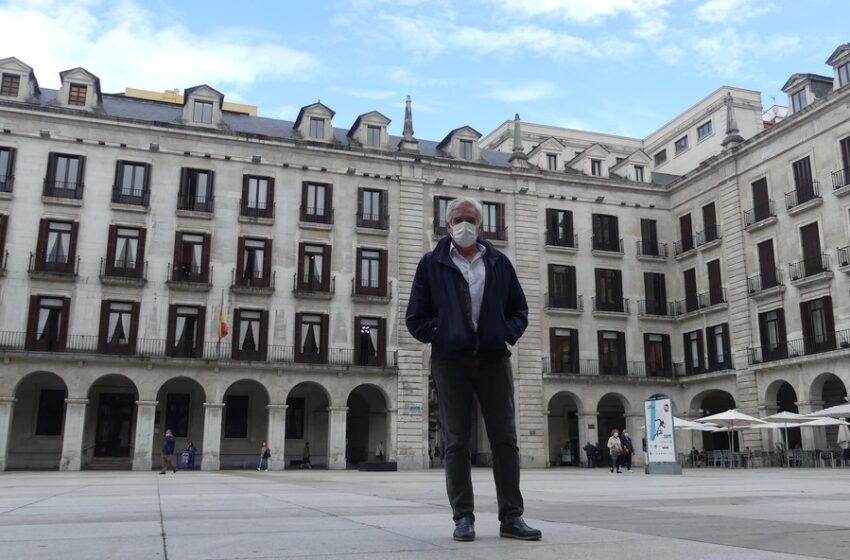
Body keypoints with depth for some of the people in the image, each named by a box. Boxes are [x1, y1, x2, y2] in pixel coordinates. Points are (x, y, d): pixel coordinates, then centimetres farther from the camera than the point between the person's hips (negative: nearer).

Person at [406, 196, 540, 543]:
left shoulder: (499, 263, 11)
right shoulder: (432, 264, 5)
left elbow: (519, 309, 14)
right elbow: (416, 317, 5)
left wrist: (508, 333, -3)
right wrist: (439, 336, -8)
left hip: (493, 358, 2)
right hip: (450, 360, -2)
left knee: (505, 439, 1)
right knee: (456, 441, 1)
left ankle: (511, 517, 8)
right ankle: (463, 517, 8)